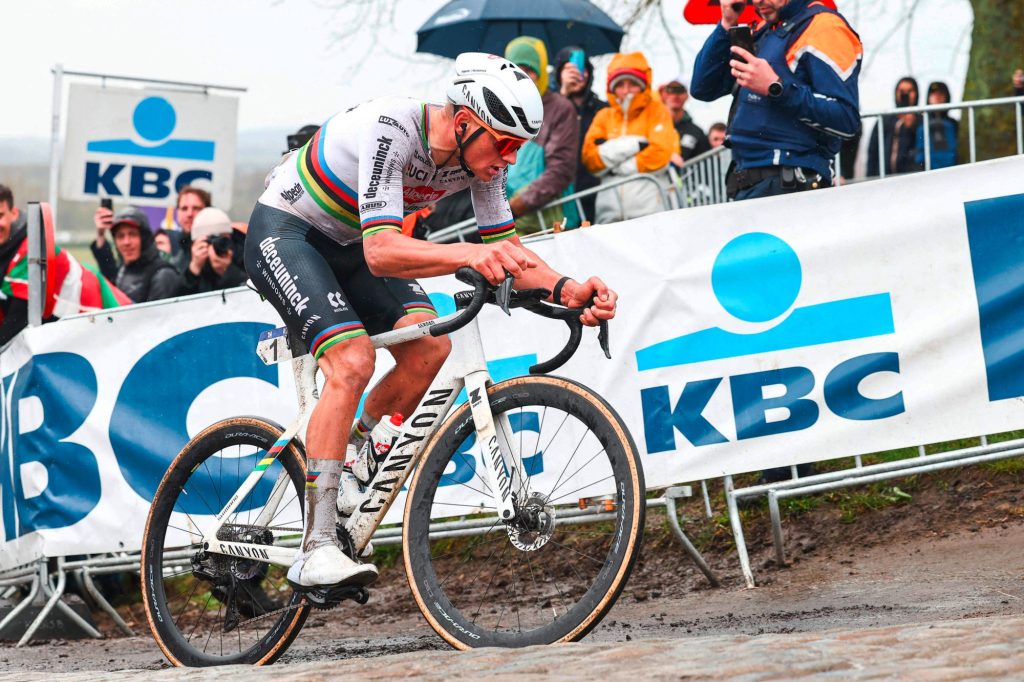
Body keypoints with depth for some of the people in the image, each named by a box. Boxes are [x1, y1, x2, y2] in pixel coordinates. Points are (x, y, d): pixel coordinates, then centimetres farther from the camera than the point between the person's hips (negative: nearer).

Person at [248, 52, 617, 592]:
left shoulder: (480, 153, -12)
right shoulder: (391, 130, -34)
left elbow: (506, 247, -6)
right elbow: (381, 252, -41)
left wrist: (566, 290, -25)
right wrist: (467, 255, -56)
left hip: (346, 243, 8)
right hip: (284, 232, -8)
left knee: (428, 347, -15)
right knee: (353, 360, -27)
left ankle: (350, 468, 6)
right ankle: (315, 552, -28)